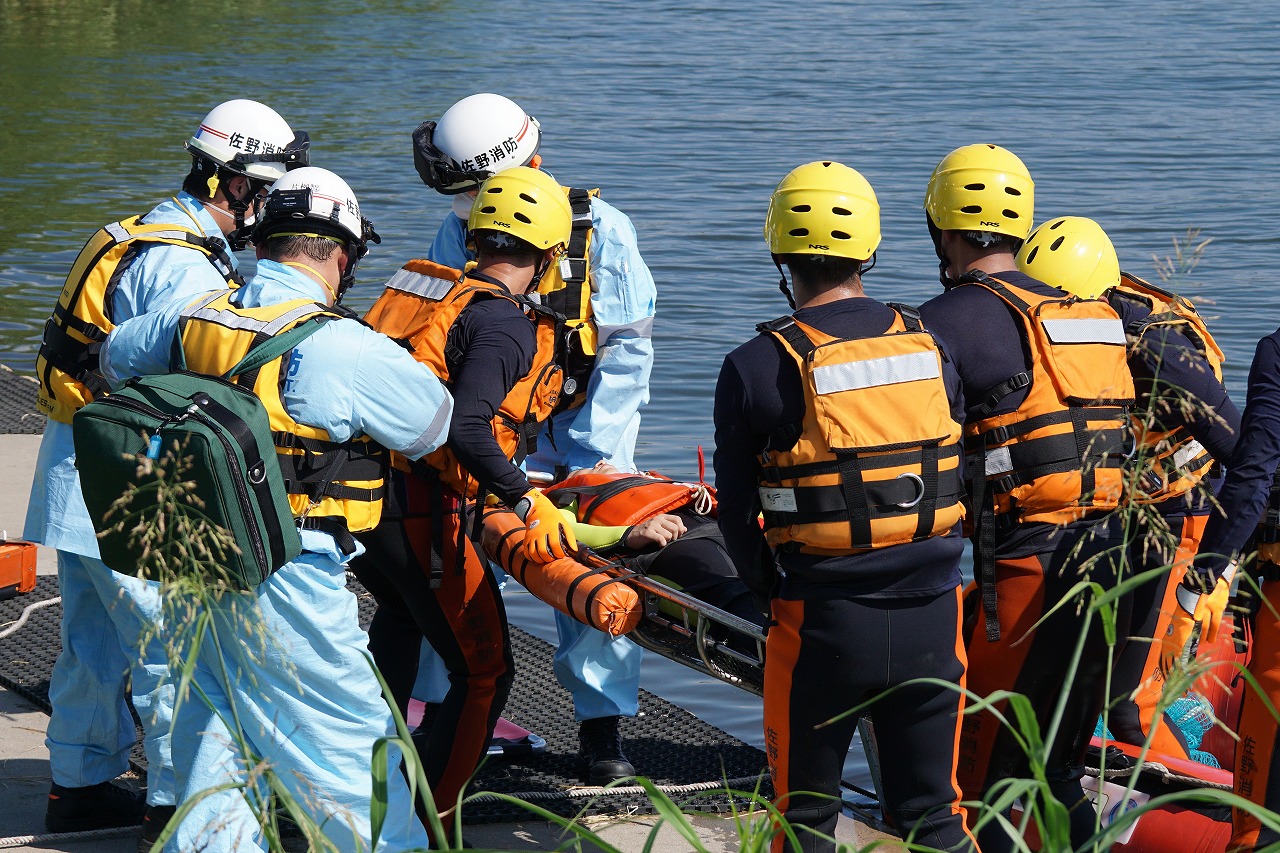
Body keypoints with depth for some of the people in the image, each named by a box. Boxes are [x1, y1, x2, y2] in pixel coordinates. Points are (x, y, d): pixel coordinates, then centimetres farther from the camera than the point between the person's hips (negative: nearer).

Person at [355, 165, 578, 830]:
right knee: (484, 674, 1)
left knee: (400, 615, 36)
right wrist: (526, 501, -23)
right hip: (423, 511, -9)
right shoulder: (504, 323, -13)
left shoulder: (419, 285, 12)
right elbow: (468, 429, -27)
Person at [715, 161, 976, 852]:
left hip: (819, 623, -3)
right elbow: (963, 474, 8)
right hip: (932, 615, 3)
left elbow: (737, 515, -4)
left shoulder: (756, 368, -10)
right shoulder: (929, 346, 1)